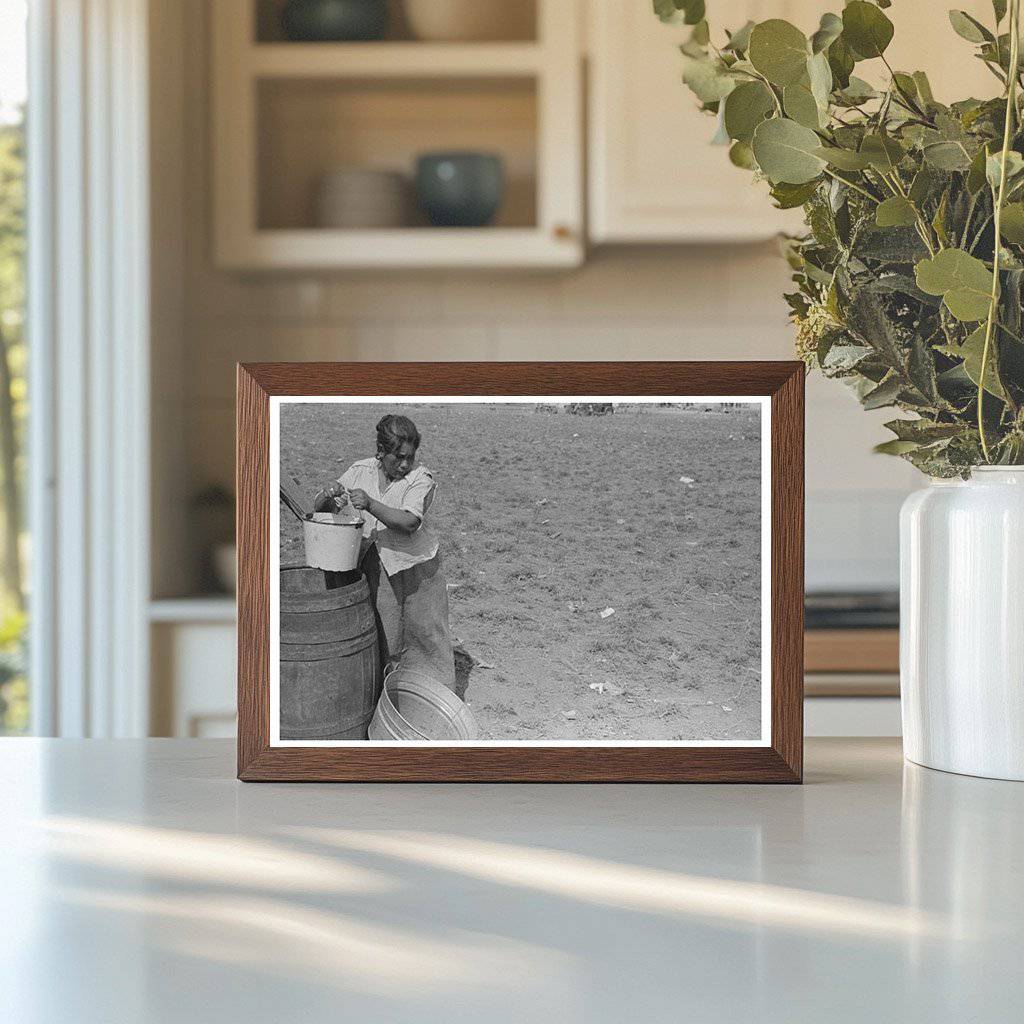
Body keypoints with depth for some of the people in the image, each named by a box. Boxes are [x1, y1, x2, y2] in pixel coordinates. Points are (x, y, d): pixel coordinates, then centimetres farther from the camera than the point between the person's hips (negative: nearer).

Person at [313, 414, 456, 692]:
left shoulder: (421, 479, -14)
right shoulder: (360, 472, -2)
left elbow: (409, 522, -29)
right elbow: (319, 507, 2)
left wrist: (370, 504, -38)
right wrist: (328, 495, -22)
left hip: (415, 566, -2)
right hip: (373, 568, 2)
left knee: (426, 631, 4)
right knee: (380, 635, 4)